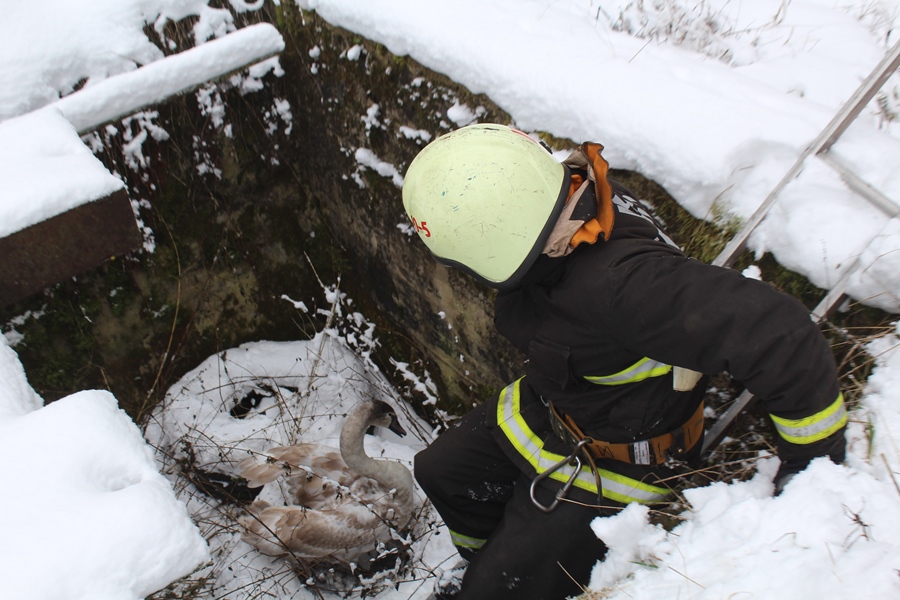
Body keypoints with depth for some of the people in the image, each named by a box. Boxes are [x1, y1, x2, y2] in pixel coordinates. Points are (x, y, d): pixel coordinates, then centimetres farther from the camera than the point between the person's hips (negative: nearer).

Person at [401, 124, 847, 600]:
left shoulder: (615, 283, -45)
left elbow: (775, 333, -44)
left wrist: (813, 456, -28)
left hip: (610, 468, -8)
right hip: (549, 407, 8)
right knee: (441, 470, 20)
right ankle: (490, 561, 46)